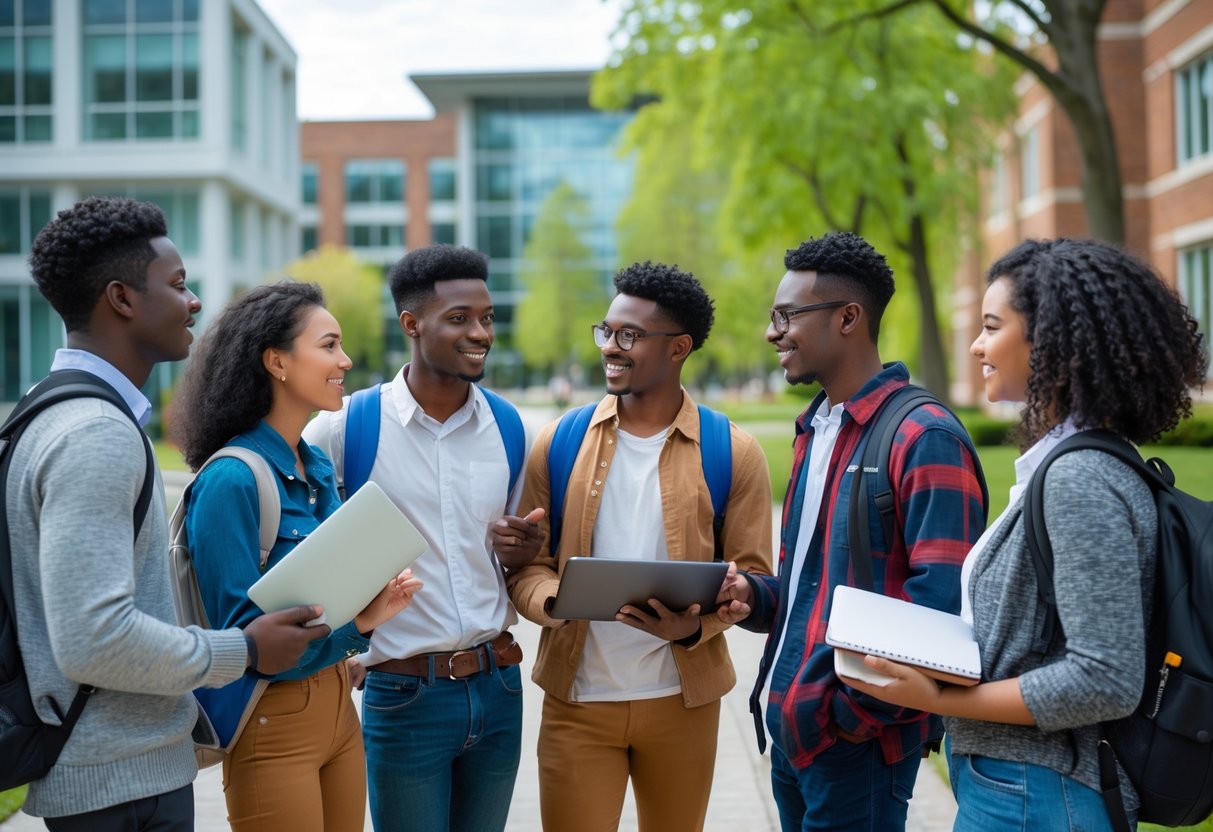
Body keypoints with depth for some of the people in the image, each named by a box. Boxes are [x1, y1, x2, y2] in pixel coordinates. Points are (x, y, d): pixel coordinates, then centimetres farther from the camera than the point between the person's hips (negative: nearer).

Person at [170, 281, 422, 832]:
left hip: (338, 710, 7)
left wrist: (372, 605, -7)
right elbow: (242, 633, -18)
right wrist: (355, 619, -26)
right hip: (273, 722, -7)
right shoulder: (232, 479, -17)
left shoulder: (318, 468, 6)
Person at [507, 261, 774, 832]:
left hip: (681, 699, 0)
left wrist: (695, 625, -21)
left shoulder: (732, 453, -2)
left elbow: (751, 573, -3)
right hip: (576, 699, 0)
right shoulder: (559, 442, 1)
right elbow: (527, 564, 2)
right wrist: (554, 602, -20)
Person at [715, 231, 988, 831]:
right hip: (790, 724, 8)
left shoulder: (925, 437, -15)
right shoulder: (813, 430, 14)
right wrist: (755, 596, 1)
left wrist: (858, 711, -18)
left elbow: (943, 602, -21)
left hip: (856, 737, -8)